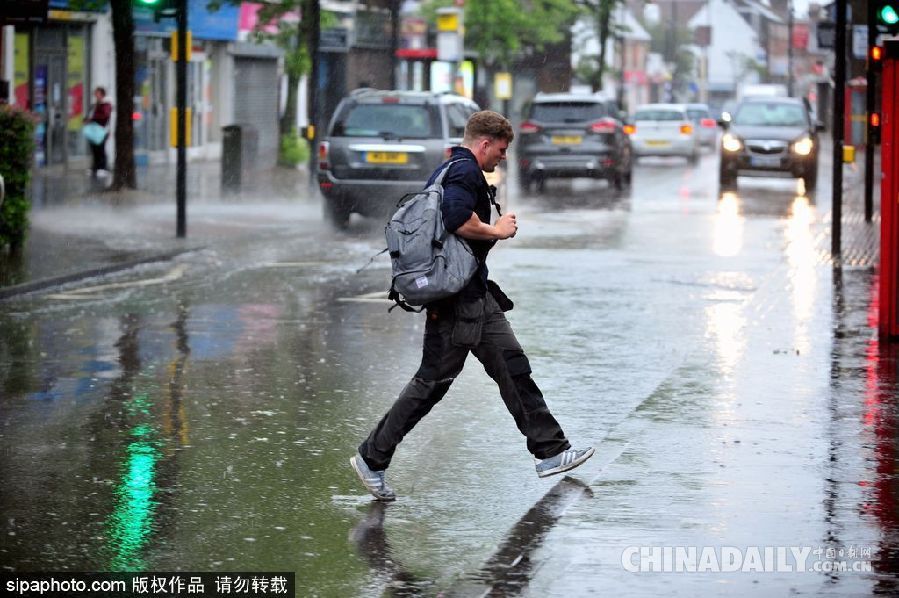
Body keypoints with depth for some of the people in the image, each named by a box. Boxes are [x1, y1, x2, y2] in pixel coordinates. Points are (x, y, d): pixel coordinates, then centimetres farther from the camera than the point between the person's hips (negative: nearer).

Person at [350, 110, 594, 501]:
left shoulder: (451, 170, 19)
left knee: (513, 368, 9)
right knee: (433, 381, -6)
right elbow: (458, 219, -28)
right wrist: (496, 231, -13)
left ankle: (550, 452, 11)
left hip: (477, 296, 11)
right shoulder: (465, 172, -14)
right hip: (458, 297, -11)